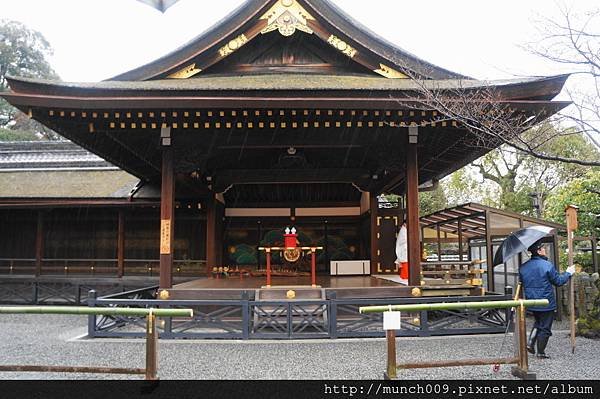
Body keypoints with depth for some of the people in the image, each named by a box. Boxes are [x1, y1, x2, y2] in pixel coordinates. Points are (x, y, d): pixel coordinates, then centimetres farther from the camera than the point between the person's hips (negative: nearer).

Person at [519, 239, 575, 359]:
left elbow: (521, 283, 10)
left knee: (538, 322, 26)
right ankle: (541, 353, 15)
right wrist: (568, 273, 8)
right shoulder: (547, 265, -17)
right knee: (545, 328, 7)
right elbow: (558, 281, -7)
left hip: (531, 303, 6)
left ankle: (530, 343, 12)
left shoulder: (523, 267, 1)